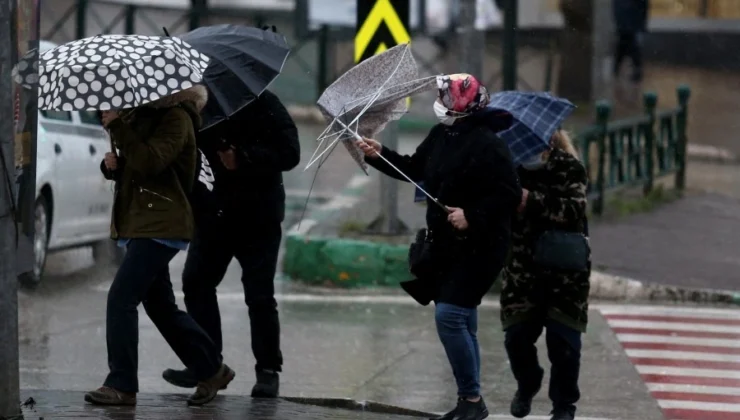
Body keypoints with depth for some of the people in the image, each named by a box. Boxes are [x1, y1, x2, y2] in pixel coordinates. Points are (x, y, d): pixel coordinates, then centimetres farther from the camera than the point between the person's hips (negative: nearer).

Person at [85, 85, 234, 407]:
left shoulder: (176, 117, -10)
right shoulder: (141, 115, 17)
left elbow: (151, 161, -24)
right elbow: (133, 168, 23)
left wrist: (117, 126, -24)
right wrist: (112, 166, 1)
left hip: (159, 226, -10)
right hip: (140, 223, 10)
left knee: (121, 298, -15)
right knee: (160, 306, 14)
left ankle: (122, 386, -13)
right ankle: (211, 370, 25)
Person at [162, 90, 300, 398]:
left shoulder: (262, 105, -10)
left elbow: (289, 154, -14)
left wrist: (244, 158, -24)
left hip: (258, 218, -5)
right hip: (213, 214, 5)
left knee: (259, 295, -4)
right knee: (196, 283, 1)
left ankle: (268, 370, 6)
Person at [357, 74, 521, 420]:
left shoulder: (487, 144, -17)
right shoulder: (440, 136, 8)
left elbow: (508, 195, -20)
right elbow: (414, 169, 22)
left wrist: (472, 216, -26)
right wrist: (379, 155, 13)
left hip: (478, 248, -9)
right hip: (446, 246, 9)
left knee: (449, 315, -18)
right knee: (460, 324, 13)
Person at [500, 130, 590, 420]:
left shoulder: (568, 167, -5)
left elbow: (574, 210, -17)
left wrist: (532, 201, -24)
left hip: (564, 269, -3)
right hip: (522, 268, 3)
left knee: (562, 341, -2)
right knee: (517, 336, 4)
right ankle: (527, 386, 33)